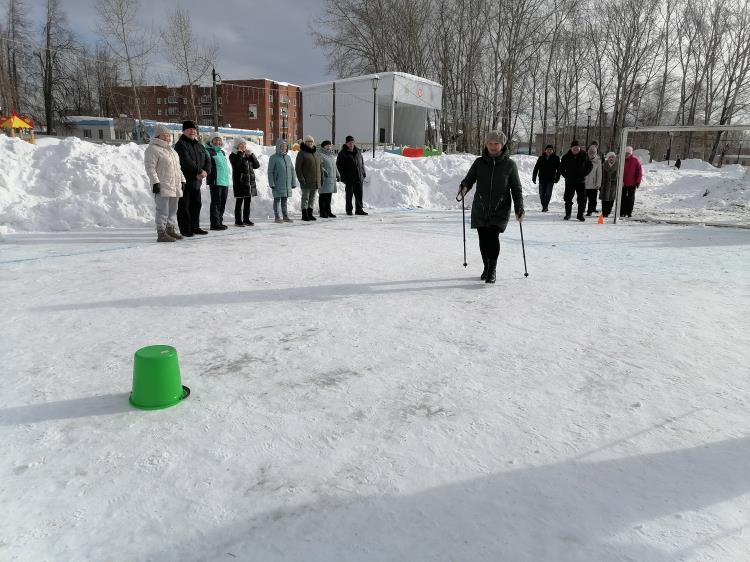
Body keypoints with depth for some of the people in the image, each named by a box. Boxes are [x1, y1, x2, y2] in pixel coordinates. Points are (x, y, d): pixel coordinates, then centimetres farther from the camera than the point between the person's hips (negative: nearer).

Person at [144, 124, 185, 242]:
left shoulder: (170, 149, 21)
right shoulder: (153, 149, -7)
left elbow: (177, 167, 26)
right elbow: (150, 167, -14)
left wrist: (182, 180, 20)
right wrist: (155, 182, -22)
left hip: (174, 186, 9)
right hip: (162, 186, -9)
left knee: (172, 210, 12)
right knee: (163, 210, -9)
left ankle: (170, 230, 21)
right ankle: (161, 234, -6)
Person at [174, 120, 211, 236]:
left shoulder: (199, 145, 18)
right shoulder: (181, 144, -7)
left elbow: (207, 160, 13)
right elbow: (186, 161, -20)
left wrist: (205, 171, -7)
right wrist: (199, 171, -20)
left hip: (196, 181, 8)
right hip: (184, 180, -8)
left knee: (196, 204, 13)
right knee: (184, 206, -3)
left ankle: (194, 227, 23)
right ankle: (185, 229, 2)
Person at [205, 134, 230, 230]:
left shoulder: (222, 152, 21)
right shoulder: (209, 151, -2)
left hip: (225, 181, 8)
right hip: (215, 181, -8)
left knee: (222, 203, 11)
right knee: (216, 202, -7)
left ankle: (220, 221, 19)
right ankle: (215, 223, -5)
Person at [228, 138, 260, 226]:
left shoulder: (248, 155, 17)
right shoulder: (233, 155, -1)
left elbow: (257, 165, 8)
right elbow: (236, 164, -21)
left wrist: (251, 155, -2)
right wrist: (240, 153, -16)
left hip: (250, 182, 6)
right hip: (240, 182, -6)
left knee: (248, 202, 10)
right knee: (239, 202, -3)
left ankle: (246, 219, 19)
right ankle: (238, 220, 2)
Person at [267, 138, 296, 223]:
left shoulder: (288, 157, 10)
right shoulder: (273, 158, -6)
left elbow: (292, 170, 14)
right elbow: (270, 172, -7)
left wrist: (293, 182, 11)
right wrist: (271, 183, -12)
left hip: (287, 184, 5)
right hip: (277, 184, -5)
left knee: (284, 200, 11)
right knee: (277, 200, 2)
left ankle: (285, 216, 17)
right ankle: (277, 217, 8)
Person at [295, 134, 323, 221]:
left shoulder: (316, 153, 15)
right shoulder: (302, 153, -5)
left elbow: (320, 166, 21)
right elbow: (297, 167, -9)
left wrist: (321, 177, 14)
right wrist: (301, 178, -16)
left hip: (316, 180, 6)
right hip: (306, 181, -6)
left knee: (312, 198, 10)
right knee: (305, 197, -1)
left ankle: (310, 214, 18)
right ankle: (304, 215, 5)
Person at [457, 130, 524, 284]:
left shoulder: (509, 164, 1)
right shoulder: (479, 162, 5)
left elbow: (516, 189, 4)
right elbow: (469, 179, 4)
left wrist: (519, 209, -3)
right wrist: (463, 188, -20)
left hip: (500, 209, -2)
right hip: (480, 209, 2)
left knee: (493, 236, -18)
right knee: (483, 239, 6)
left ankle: (492, 270, -6)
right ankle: (487, 267, 27)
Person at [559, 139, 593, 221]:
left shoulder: (584, 156, 1)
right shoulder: (566, 157, -1)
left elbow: (590, 166, 12)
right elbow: (561, 168, 8)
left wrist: (584, 174, 0)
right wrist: (566, 176, -3)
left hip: (581, 181, 0)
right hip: (569, 182, 0)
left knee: (582, 199, 0)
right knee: (568, 199, 3)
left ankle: (580, 215, 9)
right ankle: (567, 214, 15)